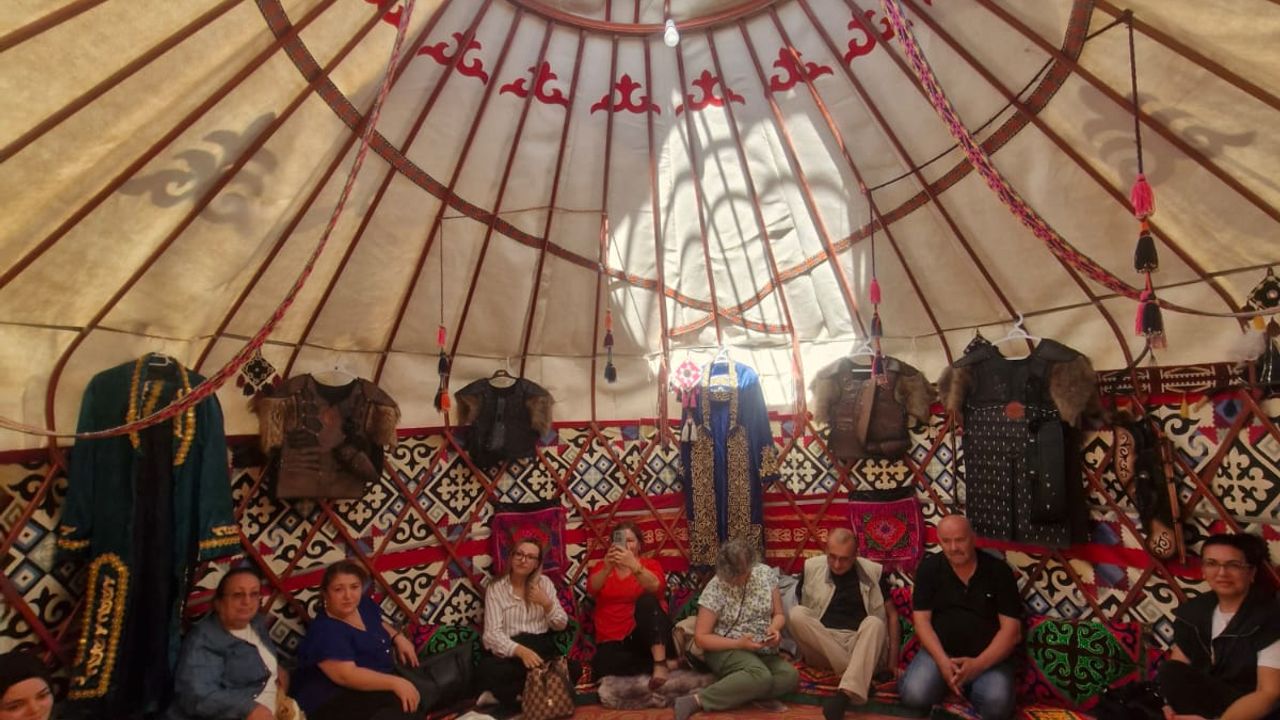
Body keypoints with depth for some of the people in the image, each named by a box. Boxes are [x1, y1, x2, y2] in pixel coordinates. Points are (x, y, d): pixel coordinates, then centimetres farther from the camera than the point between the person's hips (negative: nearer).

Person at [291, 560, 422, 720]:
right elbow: (346, 676, -28)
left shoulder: (364, 604, 6)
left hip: (374, 689, 9)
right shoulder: (325, 632, -19)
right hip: (335, 702, -9)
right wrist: (395, 682, -32)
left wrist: (398, 637, 6)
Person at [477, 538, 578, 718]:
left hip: (540, 647, 2)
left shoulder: (544, 582, 8)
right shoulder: (496, 588, 0)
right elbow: (492, 633, -12)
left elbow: (561, 625, 6)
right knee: (486, 671, -35)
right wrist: (520, 650, -29)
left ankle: (516, 701, -7)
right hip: (508, 651, -2)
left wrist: (547, 603, -14)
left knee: (572, 670, -27)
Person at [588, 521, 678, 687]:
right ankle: (665, 660, -17)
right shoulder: (602, 567, 13)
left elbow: (655, 586, -19)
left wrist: (634, 566, -39)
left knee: (647, 600, -31)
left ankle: (660, 662, -30)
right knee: (603, 667, -31)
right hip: (614, 641, 2)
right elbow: (592, 588, -11)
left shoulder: (650, 564, 6)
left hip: (648, 634, -2)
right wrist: (607, 568, -33)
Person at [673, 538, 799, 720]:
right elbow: (701, 637, -12)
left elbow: (779, 614, 8)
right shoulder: (715, 589, -15)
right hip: (726, 650, -5)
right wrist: (738, 643, -21)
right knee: (761, 676, -34)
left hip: (762, 651, 5)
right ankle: (697, 700, -30)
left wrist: (774, 628, -15)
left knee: (791, 676, -23)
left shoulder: (766, 573, -3)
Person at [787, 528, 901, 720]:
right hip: (822, 648, 1)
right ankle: (860, 680, -27)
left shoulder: (873, 572, 4)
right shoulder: (812, 568, 4)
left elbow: (891, 613, 9)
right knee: (795, 614, -27)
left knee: (874, 622, -31)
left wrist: (893, 657, -1)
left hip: (860, 644, 0)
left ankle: (846, 693, -48)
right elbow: (800, 612, 11)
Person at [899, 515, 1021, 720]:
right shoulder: (929, 569, 0)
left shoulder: (999, 571, -2)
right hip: (939, 652, 1)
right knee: (915, 695, -26)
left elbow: (1011, 629, -5)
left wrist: (979, 664, -18)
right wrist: (942, 661, -20)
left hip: (989, 657, -1)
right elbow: (921, 621, -4)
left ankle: (970, 688, 2)